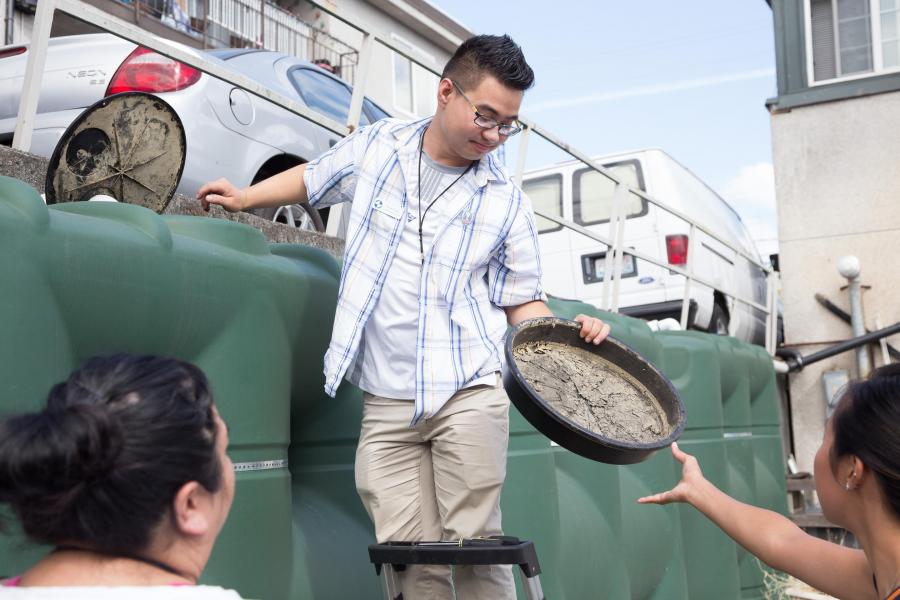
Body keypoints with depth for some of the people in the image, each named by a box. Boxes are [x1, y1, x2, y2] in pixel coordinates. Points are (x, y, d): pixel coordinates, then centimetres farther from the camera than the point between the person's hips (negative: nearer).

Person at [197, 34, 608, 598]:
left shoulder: (507, 201, 3)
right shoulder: (377, 146, 6)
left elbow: (521, 301, 8)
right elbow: (313, 178, 27)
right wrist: (245, 197, 23)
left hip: (468, 397, -1)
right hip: (387, 404, 2)